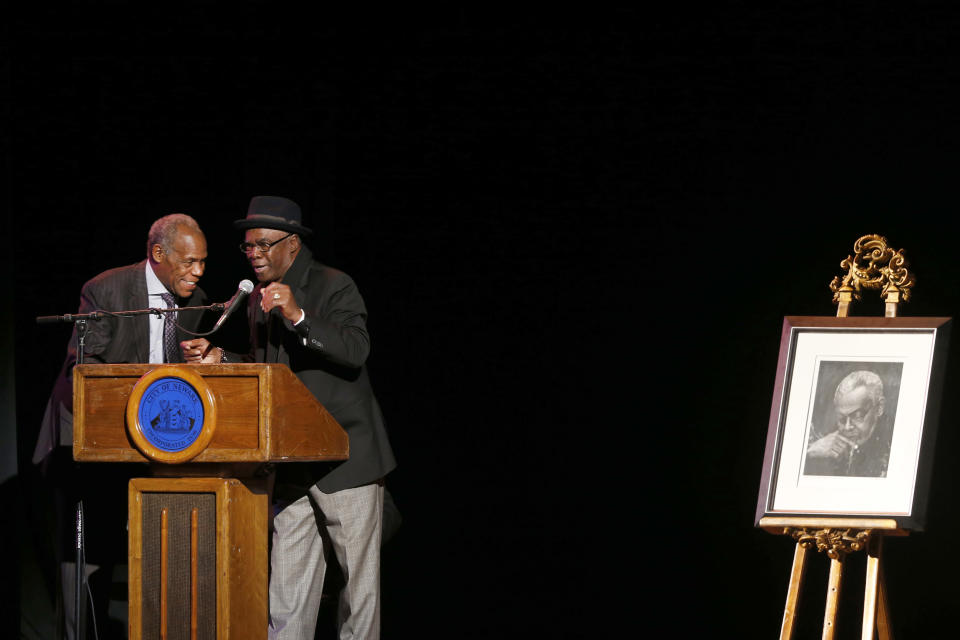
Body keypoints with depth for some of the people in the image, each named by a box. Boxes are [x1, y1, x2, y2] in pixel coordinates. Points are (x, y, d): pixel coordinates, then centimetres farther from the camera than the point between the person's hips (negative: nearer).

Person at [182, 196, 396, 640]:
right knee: (286, 583, 3)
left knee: (359, 576, 0)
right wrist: (220, 360, 4)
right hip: (290, 462, 7)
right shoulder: (258, 298, 15)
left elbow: (356, 350, -22)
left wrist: (297, 317, -31)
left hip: (345, 455, -7)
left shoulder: (334, 287, -7)